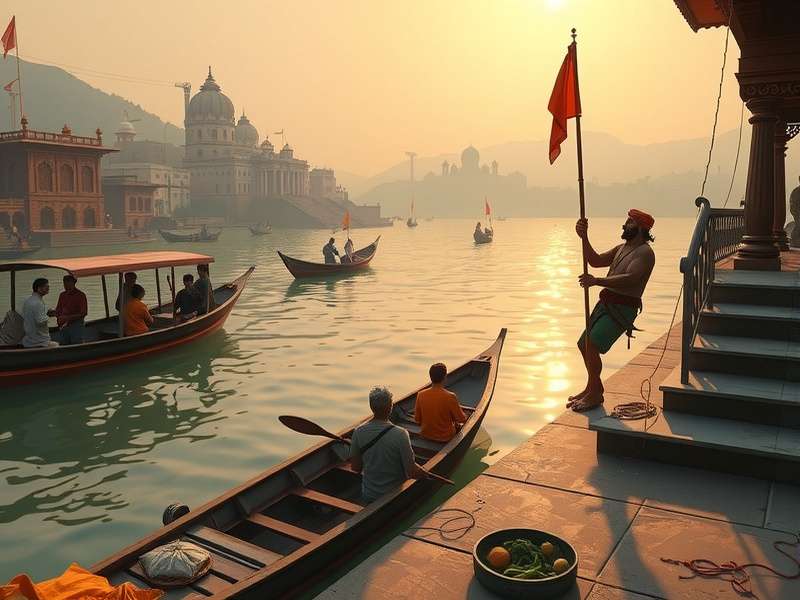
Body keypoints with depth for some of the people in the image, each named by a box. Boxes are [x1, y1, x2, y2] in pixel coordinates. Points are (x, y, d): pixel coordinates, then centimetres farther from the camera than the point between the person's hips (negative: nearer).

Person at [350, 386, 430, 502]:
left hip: (368, 496, 6)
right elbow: (412, 472, -19)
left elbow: (356, 468, -2)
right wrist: (424, 473, 2)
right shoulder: (400, 435, -24)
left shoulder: (358, 432, -14)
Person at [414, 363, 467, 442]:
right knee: (459, 424, 30)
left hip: (425, 435, 4)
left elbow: (417, 419, -6)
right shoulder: (450, 397, -27)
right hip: (445, 437, -4)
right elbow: (462, 420, -15)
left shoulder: (421, 395, -17)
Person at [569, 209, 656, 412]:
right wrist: (584, 238, 1)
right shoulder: (621, 248, 18)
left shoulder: (645, 253, -12)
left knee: (592, 347, -19)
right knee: (584, 345, 14)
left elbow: (630, 279, -28)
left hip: (623, 308, -9)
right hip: (606, 303, 9)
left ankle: (595, 394, -4)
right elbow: (595, 260, 15)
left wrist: (597, 281, -38)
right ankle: (594, 387, 33)